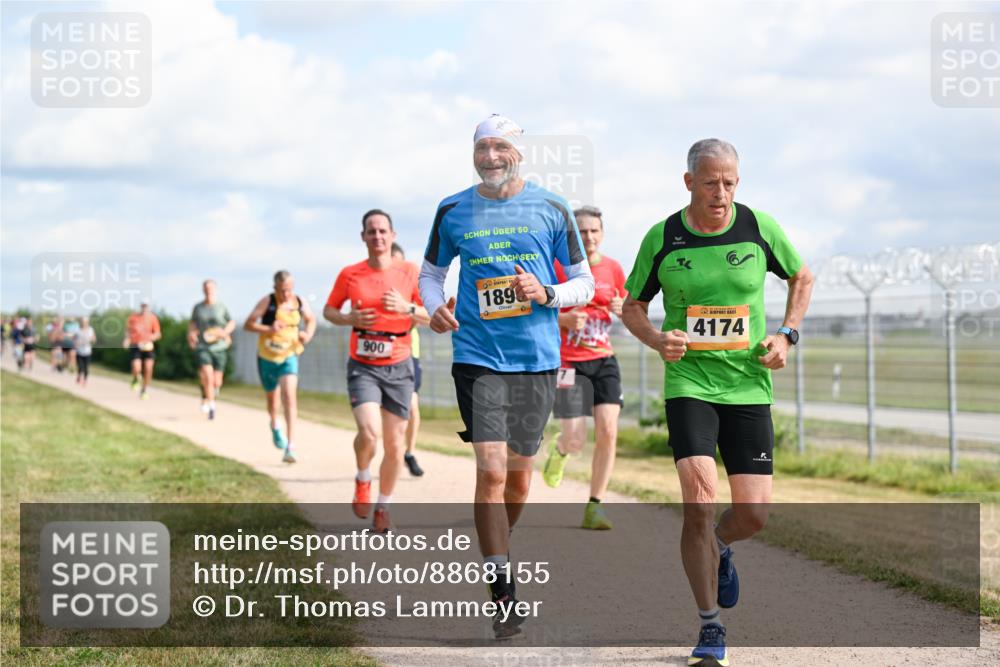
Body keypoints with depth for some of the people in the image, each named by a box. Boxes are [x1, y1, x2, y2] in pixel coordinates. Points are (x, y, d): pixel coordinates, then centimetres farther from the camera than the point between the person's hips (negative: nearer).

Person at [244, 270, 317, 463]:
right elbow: (248, 324, -13)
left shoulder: (300, 303, -3)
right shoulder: (267, 302, -12)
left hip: (289, 357, 0)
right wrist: (269, 329, -29)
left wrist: (308, 334, -4)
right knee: (272, 397, 17)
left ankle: (289, 447, -24)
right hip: (267, 358, 0)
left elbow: (311, 320, 17)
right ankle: (275, 427, 53)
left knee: (290, 396, -19)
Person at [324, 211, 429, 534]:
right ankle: (363, 480, 9)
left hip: (399, 368, 1)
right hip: (363, 367, -1)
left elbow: (433, 318, 1)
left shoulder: (410, 272, -1)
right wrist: (350, 319, -9)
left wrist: (407, 308, -18)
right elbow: (329, 310, 12)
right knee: (369, 432, -23)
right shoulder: (350, 274, 0)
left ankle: (383, 508, 24)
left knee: (395, 445, 4)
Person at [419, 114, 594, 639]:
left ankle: (494, 551, 38)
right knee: (491, 471, -12)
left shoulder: (552, 210, 3)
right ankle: (503, 595, -10)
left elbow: (584, 283, 7)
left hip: (537, 358, 1)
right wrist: (434, 307, -5)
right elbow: (430, 273, 16)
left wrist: (546, 294, -13)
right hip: (478, 356, -1)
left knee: (518, 475, 12)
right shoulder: (453, 211, 5)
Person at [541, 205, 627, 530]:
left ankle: (594, 508, 0)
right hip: (568, 362, -3)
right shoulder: (558, 267, -6)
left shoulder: (612, 268, 5)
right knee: (576, 440, -8)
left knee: (608, 431, -10)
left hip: (603, 360, 3)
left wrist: (621, 309, -5)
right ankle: (558, 449, 32)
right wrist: (564, 319, -20)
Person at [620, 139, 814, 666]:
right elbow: (632, 306, 9)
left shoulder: (760, 227, -2)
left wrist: (786, 335, 1)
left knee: (754, 514, -3)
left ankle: (718, 548, 36)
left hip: (749, 385, 2)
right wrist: (657, 340, -11)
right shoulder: (661, 238, -4)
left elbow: (801, 278, 16)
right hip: (688, 382, -2)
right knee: (699, 500, -18)